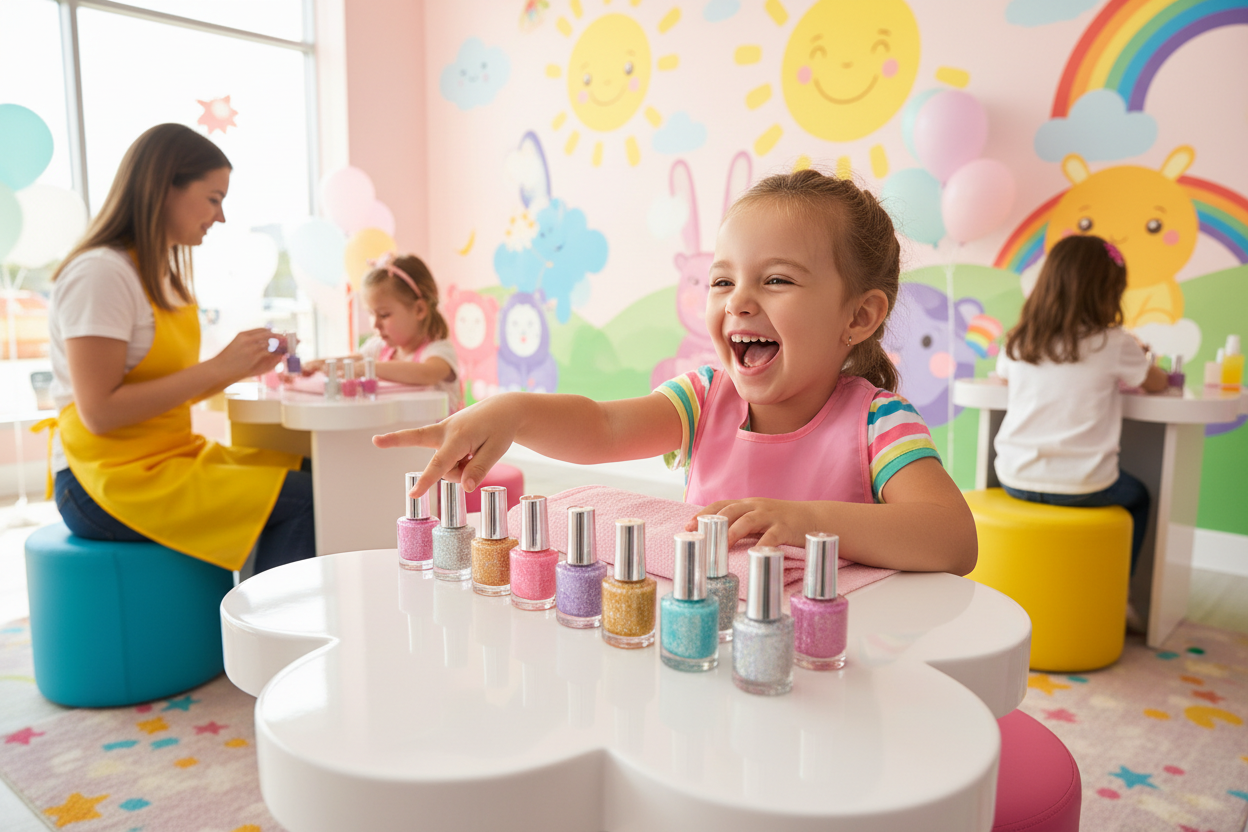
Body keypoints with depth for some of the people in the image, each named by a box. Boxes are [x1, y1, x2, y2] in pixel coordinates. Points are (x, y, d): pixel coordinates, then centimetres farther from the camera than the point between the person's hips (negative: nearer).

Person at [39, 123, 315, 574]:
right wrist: (216, 368, -19)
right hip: (107, 483, -9)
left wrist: (240, 369, 0)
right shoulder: (100, 273, -13)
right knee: (300, 501, -22)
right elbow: (100, 411, -19)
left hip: (170, 458, 9)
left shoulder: (162, 275, 15)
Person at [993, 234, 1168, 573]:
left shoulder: (1018, 341, 1)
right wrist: (1134, 363, 33)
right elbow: (1157, 383, 10)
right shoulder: (1114, 344, -8)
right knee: (1137, 498, 29)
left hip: (1014, 478, 4)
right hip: (1080, 487, -4)